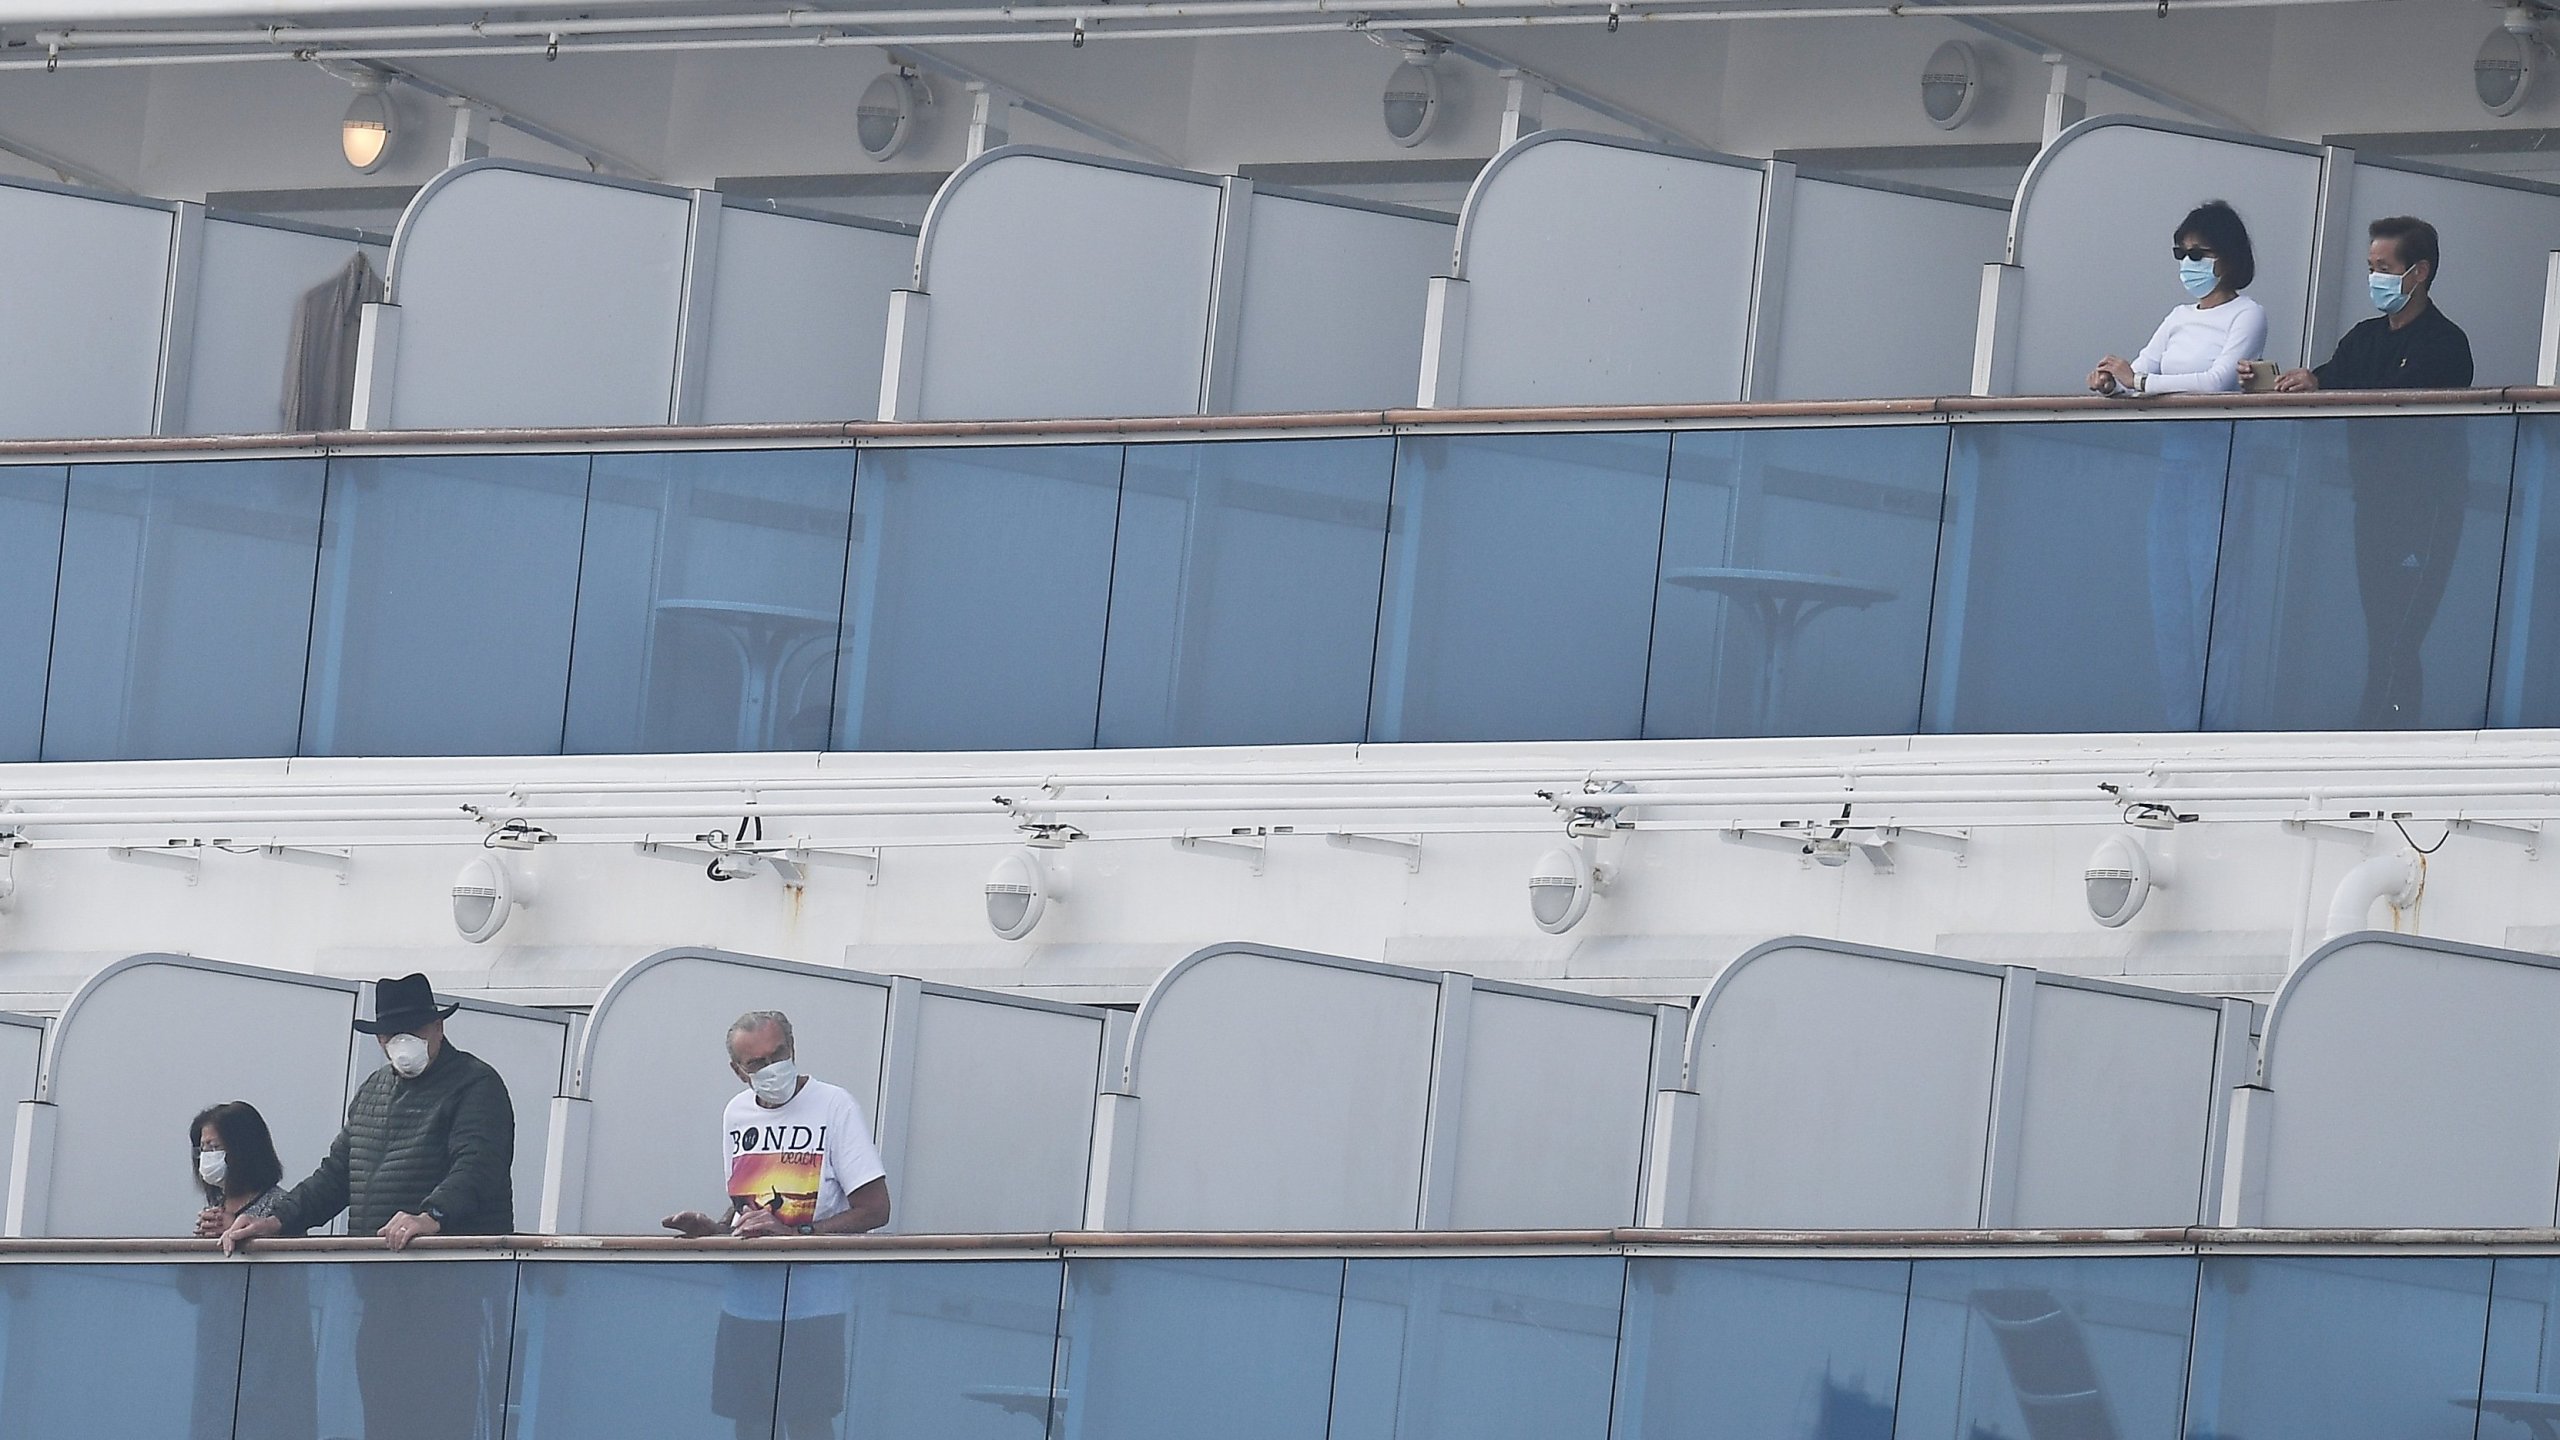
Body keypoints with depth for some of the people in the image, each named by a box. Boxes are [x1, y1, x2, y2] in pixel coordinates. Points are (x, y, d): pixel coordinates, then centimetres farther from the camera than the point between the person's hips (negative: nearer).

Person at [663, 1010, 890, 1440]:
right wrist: (711, 1228, 2)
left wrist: (795, 1233, -21)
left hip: (811, 1304, -6)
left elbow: (875, 1208, -12)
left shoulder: (832, 1106, -7)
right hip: (745, 1304, 6)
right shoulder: (736, 1115, 12)